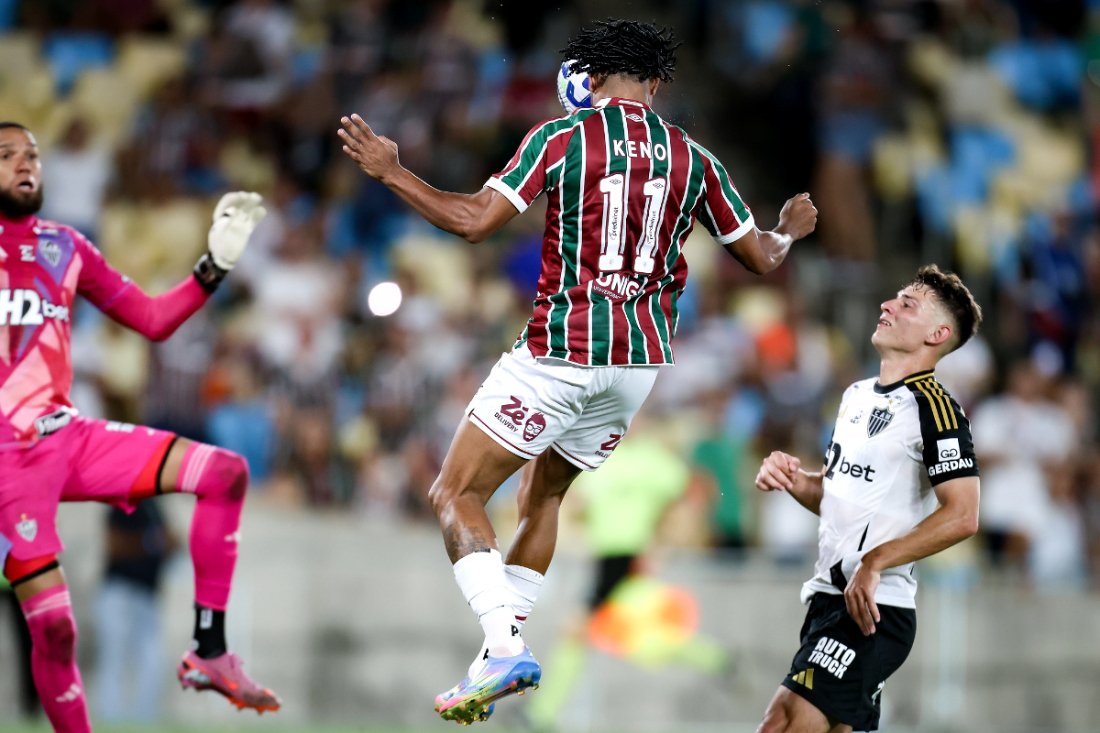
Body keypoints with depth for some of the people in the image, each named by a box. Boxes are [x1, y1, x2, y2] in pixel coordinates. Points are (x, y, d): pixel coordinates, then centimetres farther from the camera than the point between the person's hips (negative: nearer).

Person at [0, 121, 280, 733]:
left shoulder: (65, 247, 12)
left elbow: (153, 319, 16)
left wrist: (216, 265, 6)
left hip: (68, 436, 6)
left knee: (226, 473, -7)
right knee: (54, 626, -14)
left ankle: (210, 652, -4)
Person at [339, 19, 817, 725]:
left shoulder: (563, 137, -7)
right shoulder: (693, 157, 5)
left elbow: (474, 220, -14)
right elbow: (761, 256, 15)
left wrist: (389, 169, -2)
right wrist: (792, 229, 38)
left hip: (561, 350, -5)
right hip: (642, 360, 5)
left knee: (456, 494, 0)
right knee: (542, 496, 24)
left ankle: (505, 647, -18)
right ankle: (502, 654, 17)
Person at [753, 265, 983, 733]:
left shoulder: (933, 408, -10)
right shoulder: (857, 396, 17)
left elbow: (962, 517, -18)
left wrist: (875, 562, -23)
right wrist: (792, 479, 7)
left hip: (872, 608, -9)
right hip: (828, 597, 9)